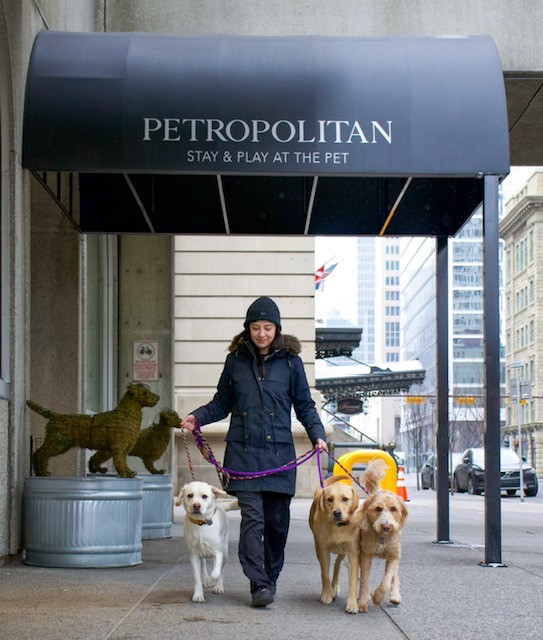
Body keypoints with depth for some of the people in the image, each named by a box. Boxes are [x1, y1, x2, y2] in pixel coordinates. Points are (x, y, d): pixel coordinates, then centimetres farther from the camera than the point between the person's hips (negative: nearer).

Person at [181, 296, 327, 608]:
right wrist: (197, 417, -3)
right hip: (243, 451, 0)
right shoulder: (236, 360, 8)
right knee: (252, 517, -10)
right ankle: (259, 584, -12)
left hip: (279, 452, 0)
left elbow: (305, 405, 10)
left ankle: (271, 577, 21)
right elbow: (222, 403, 14)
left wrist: (318, 434, -5)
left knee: (277, 519, 5)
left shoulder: (290, 360, 6)